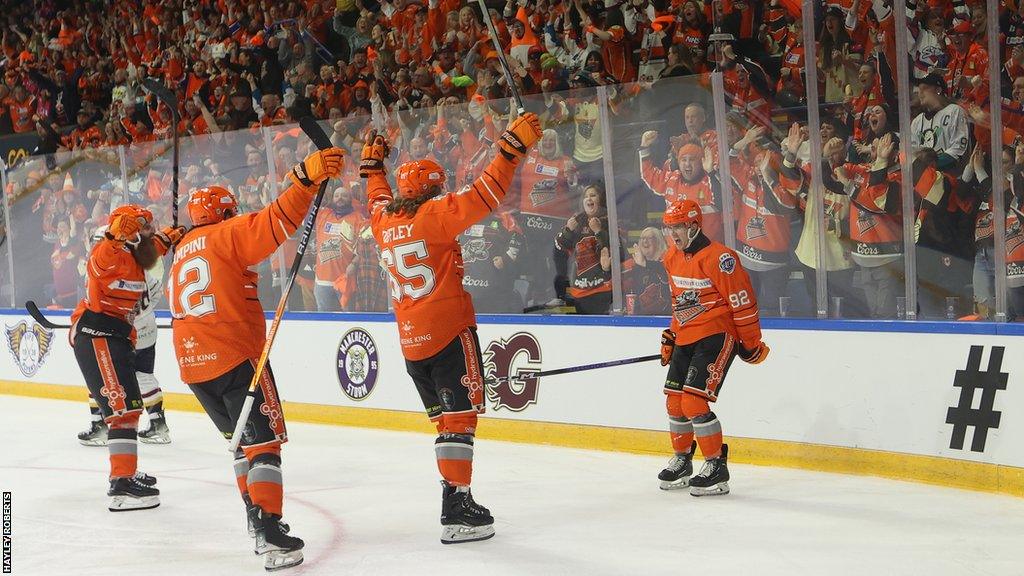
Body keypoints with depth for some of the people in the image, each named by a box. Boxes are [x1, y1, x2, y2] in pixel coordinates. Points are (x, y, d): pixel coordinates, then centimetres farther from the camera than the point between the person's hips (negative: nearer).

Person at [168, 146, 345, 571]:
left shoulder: (181, 253, 21)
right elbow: (277, 221, -20)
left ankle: (256, 518, 25)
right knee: (264, 439, -7)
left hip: (192, 364, 8)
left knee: (241, 438, 22)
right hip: (236, 357, -8)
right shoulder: (228, 234, -4)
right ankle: (268, 532, -18)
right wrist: (307, 176, -27)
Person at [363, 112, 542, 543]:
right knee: (460, 417, -7)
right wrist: (513, 146, -16)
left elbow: (378, 197, 34)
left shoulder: (384, 220, 11)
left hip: (411, 342, 7)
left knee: (446, 420, 13)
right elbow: (484, 196, -17)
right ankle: (456, 509, -13)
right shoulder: (435, 214, -8)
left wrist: (373, 163, 48)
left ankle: (457, 502, 12)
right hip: (450, 333, -7)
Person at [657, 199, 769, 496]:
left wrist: (751, 343, -11)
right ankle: (681, 461, 31)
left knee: (694, 401, -17)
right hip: (686, 338, 9)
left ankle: (716, 467, -8)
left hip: (716, 335, -9)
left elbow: (743, 301, -15)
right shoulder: (672, 259, 9)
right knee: (675, 401, 11)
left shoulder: (718, 257, -18)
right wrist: (671, 337, 20)